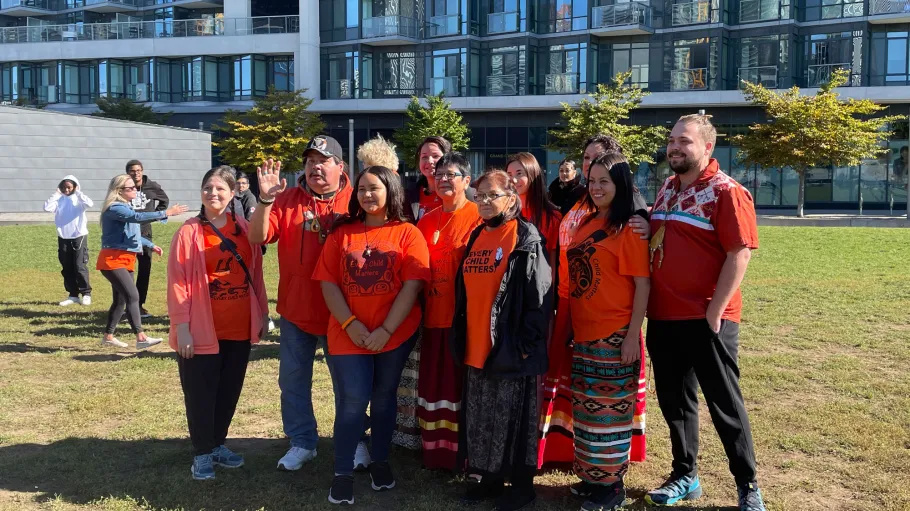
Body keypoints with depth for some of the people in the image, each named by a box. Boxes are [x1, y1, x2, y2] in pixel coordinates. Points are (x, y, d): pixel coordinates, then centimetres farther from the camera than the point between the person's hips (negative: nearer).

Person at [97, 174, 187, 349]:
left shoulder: (126, 207, 17)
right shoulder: (115, 208, -16)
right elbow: (138, 217, -33)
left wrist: (151, 245, 18)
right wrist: (166, 213, -35)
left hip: (125, 260, 10)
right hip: (113, 260, -10)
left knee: (121, 300, 13)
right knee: (132, 296, -18)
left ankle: (108, 336, 23)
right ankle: (141, 337, -20)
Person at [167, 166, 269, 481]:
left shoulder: (244, 229, 5)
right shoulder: (189, 232, -8)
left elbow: (255, 273, 10)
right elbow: (178, 282, -10)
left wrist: (262, 313, 10)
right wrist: (181, 325, -14)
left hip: (240, 327, 4)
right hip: (203, 330, -4)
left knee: (230, 390, 14)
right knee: (200, 393, 5)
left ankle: (218, 444, 30)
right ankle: (202, 454, 19)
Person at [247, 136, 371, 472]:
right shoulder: (287, 199, 0)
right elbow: (257, 237, -9)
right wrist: (266, 199, -24)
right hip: (295, 309, 3)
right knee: (293, 380, 12)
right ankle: (302, 442, 28)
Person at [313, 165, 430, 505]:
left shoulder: (408, 234, -2)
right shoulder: (342, 233, 5)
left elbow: (413, 285, -9)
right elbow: (328, 283, 0)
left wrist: (386, 329, -15)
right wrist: (350, 324, -12)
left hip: (396, 333, 0)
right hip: (348, 334, 1)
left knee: (384, 398, 13)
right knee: (352, 401, -4)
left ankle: (380, 462, 30)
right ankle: (342, 473, 8)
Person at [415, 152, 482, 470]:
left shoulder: (479, 217, -7)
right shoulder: (427, 221, 13)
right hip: (434, 316, 6)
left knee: (463, 383, 0)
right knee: (435, 383, 11)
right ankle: (436, 451, 23)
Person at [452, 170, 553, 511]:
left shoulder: (527, 240, -9)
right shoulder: (476, 237, 12)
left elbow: (540, 295, -14)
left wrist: (526, 343, -17)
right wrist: (460, 337, 12)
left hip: (510, 347, -7)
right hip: (476, 346, 7)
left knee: (512, 416, 3)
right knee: (479, 417, 14)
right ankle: (487, 477, 28)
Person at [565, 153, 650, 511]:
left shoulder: (628, 227, -10)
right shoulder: (585, 223, 10)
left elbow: (643, 284, -13)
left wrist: (633, 335, -17)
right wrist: (570, 325, 12)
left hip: (615, 334, -7)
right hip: (583, 333, 7)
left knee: (610, 411, 2)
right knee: (586, 410, 15)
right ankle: (591, 476, 28)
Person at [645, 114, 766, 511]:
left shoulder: (726, 192, -10)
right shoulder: (666, 189, 12)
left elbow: (740, 254, -16)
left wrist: (714, 311, -18)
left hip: (706, 319, -7)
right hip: (662, 317, 7)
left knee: (724, 403, 3)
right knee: (674, 400, 14)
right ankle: (685, 476, 29)